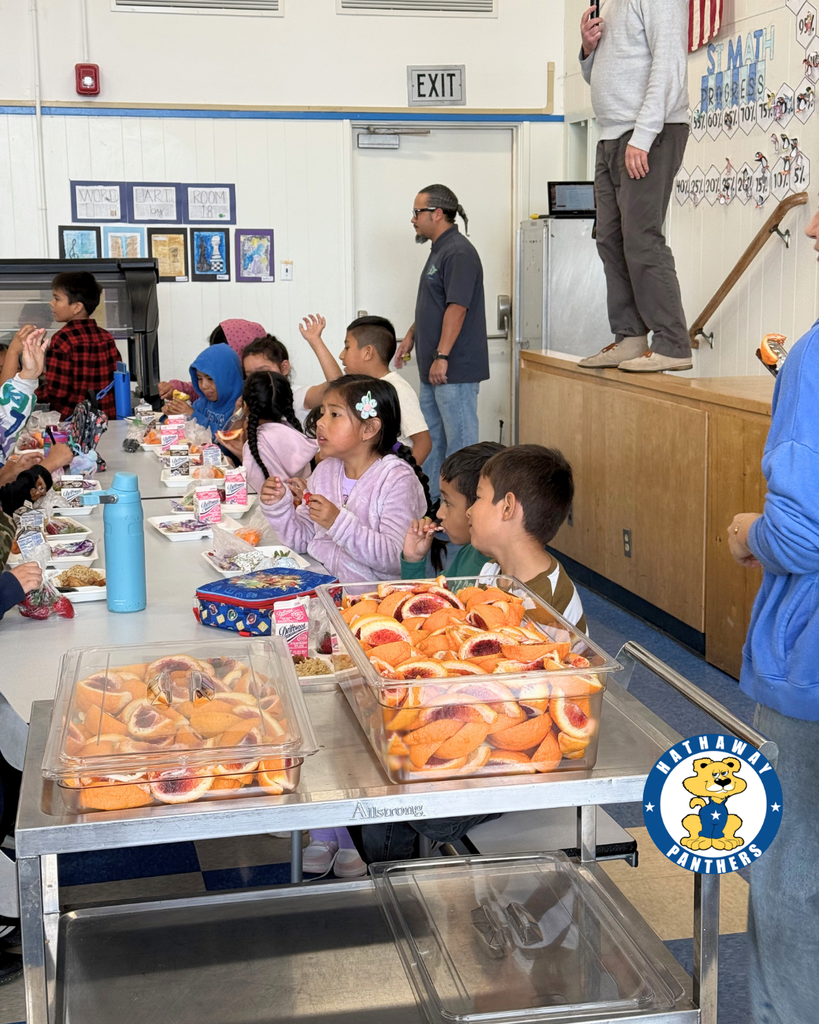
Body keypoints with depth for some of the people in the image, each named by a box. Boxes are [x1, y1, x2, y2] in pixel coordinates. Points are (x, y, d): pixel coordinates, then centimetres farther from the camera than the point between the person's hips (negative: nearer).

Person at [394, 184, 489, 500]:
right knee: (430, 441, 17)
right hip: (433, 369, 11)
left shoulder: (458, 252, -16)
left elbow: (457, 308, -23)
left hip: (454, 369, -11)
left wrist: (442, 357, -25)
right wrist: (411, 336, 21)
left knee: (459, 443, -5)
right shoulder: (439, 251, 17)